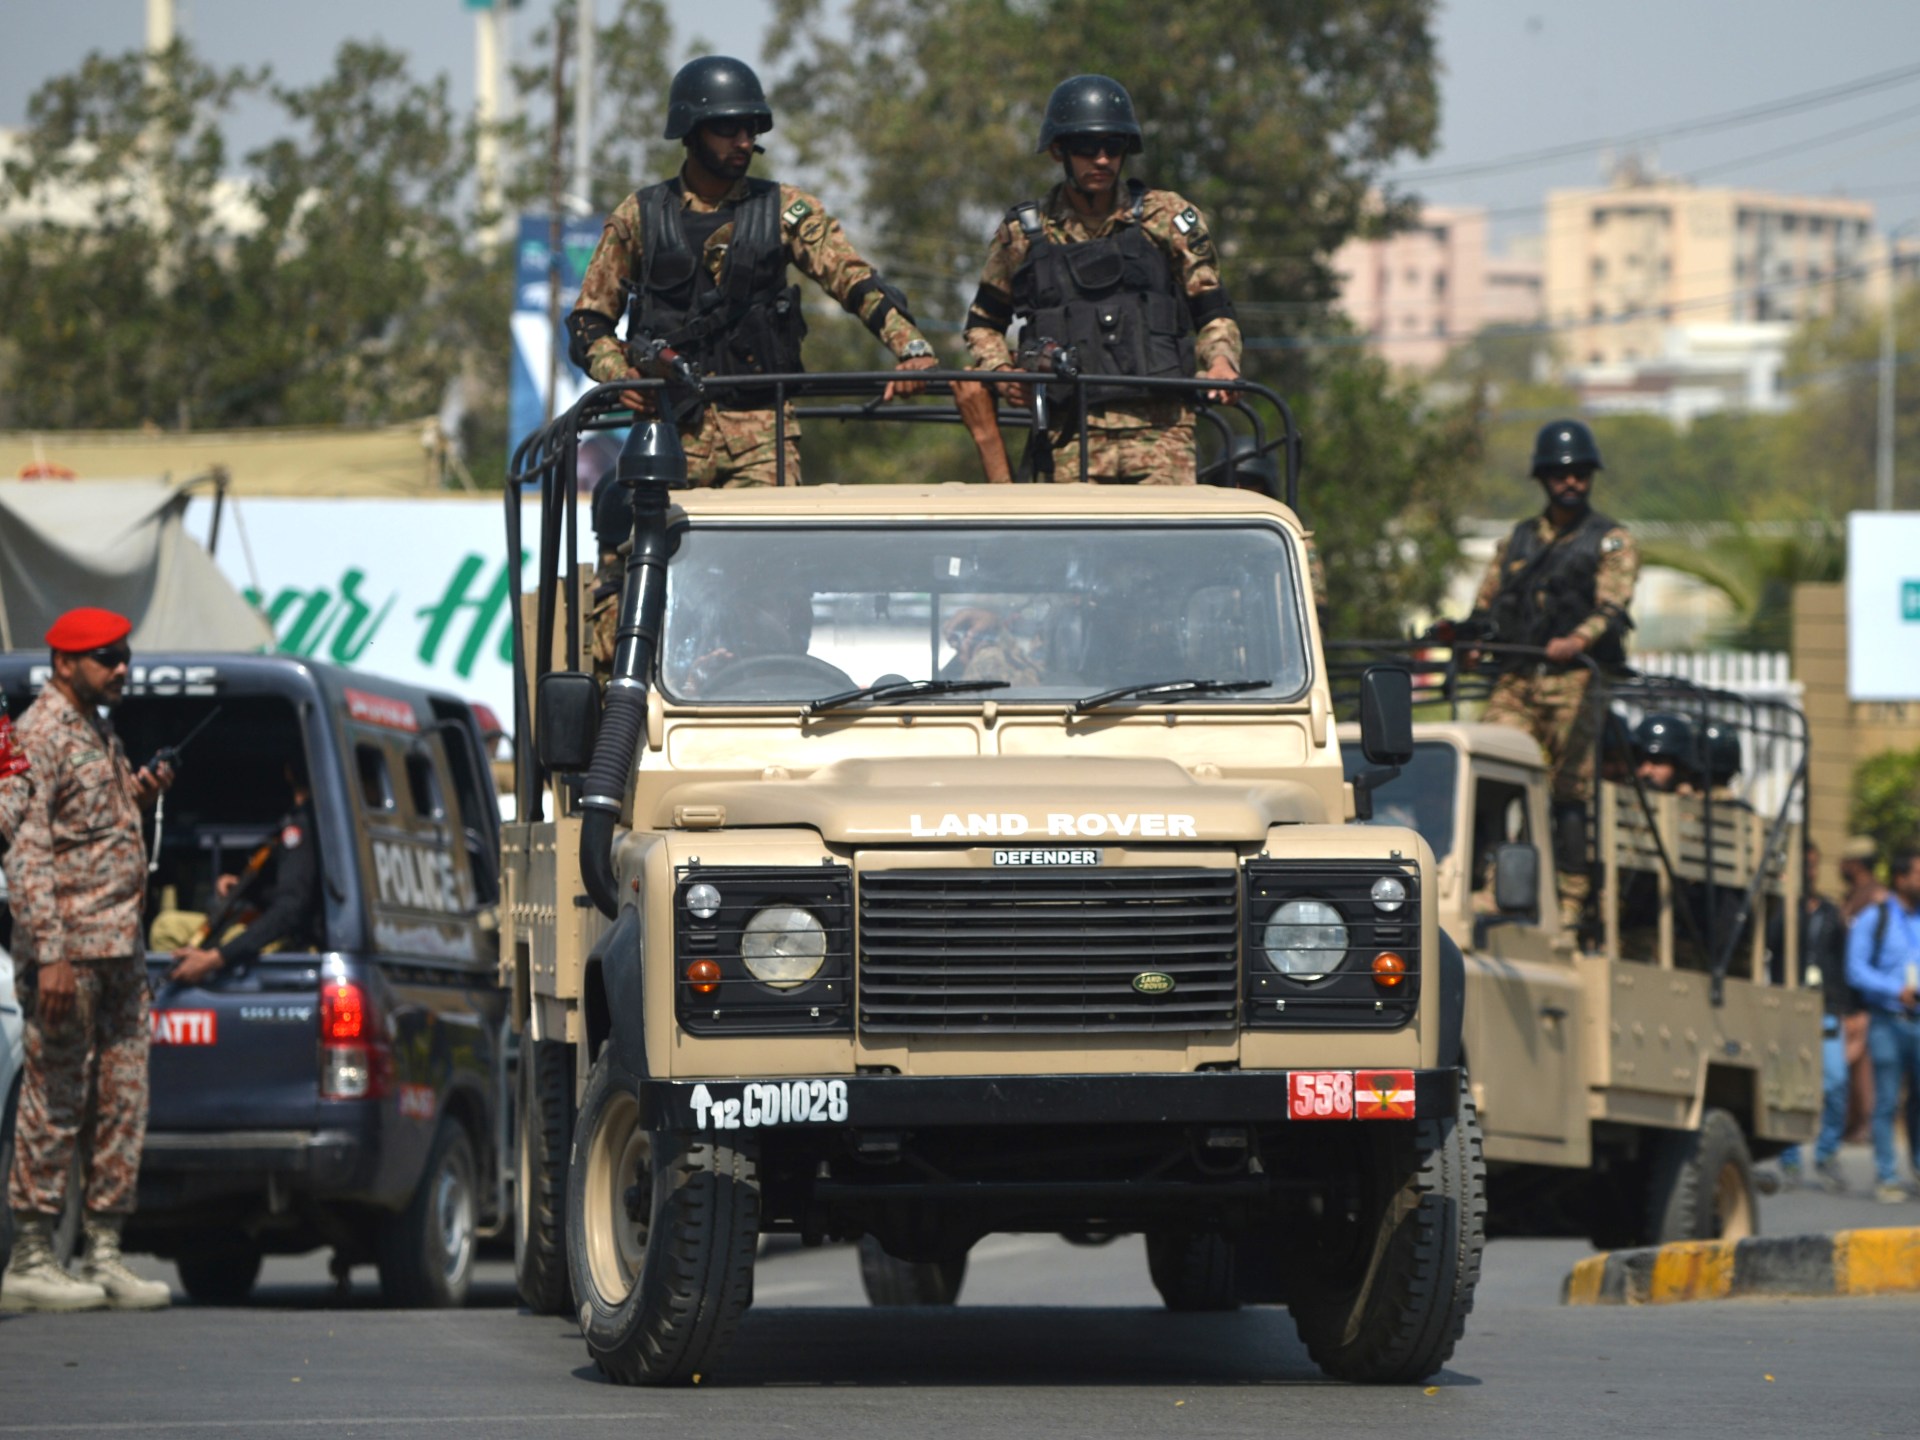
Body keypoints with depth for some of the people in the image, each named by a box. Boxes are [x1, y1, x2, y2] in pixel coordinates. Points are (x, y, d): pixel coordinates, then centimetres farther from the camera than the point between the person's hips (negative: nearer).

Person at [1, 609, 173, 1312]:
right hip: (69, 943, -9)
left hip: (121, 943, 9)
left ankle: (105, 1254, 12)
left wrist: (136, 799, 8)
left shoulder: (99, 732, 18)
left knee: (123, 1101, 8)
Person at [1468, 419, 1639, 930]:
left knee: (1569, 794, -7)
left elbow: (1613, 608, -7)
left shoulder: (1610, 543, 10)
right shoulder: (1517, 540, 24)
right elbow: (1486, 607, 22)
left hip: (1573, 681, -3)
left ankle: (1571, 902, -6)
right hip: (1514, 680, 3)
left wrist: (1578, 640, -26)